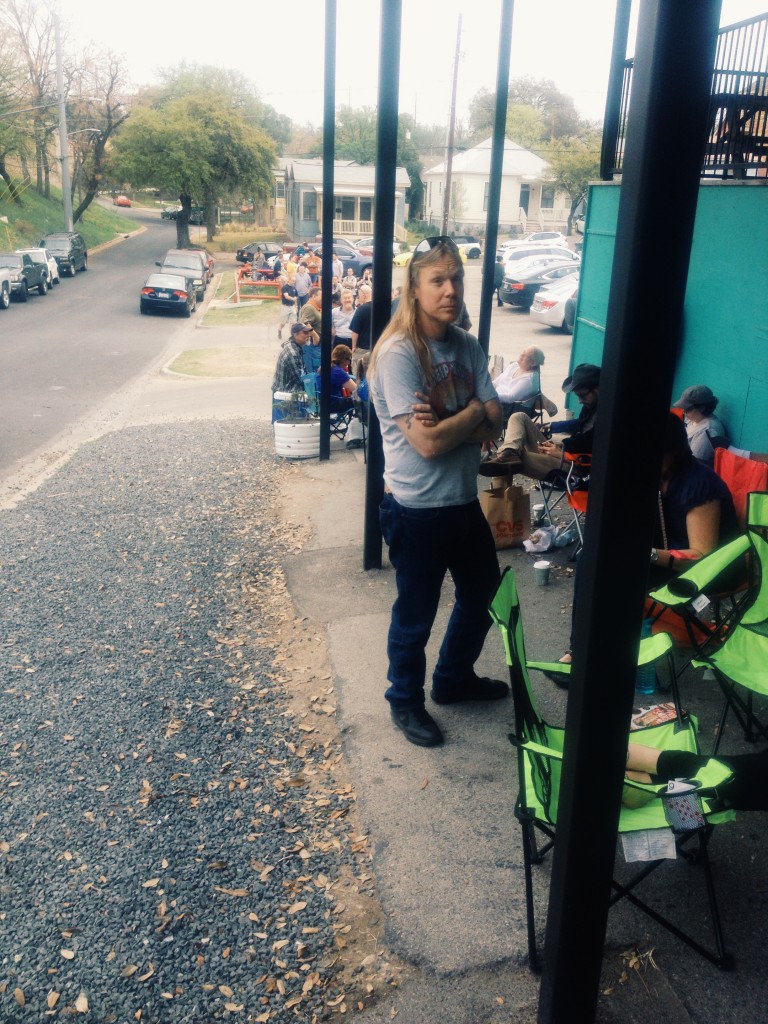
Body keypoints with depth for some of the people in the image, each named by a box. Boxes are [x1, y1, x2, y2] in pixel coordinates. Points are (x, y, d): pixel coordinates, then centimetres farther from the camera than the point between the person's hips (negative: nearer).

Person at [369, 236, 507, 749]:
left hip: (464, 499, 7)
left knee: (484, 596, 23)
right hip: (416, 509, -7)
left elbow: (493, 425, -5)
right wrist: (474, 412, -12)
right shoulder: (398, 354, -20)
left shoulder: (468, 346, 1)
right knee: (416, 616, 11)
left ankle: (454, 678, 47)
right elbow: (427, 443, -26)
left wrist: (447, 424, -23)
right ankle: (406, 702, 36)